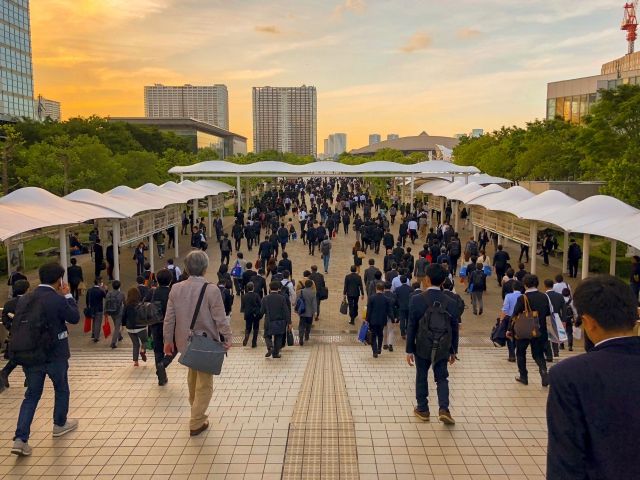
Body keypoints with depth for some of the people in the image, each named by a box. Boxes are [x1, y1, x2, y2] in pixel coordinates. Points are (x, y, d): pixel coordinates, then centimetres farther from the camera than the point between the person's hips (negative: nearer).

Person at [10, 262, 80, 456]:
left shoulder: (24, 299, 0)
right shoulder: (58, 300, -18)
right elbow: (75, 318, -4)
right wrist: (68, 295, 1)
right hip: (55, 355, -4)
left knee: (31, 395, 12)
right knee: (61, 389, 20)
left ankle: (20, 439, 2)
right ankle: (60, 424, 36)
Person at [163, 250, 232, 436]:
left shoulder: (176, 289, -6)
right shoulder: (211, 290, -20)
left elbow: (169, 318, 0)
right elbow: (220, 319, -17)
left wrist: (168, 340, 11)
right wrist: (227, 338, -4)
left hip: (185, 342, 5)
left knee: (193, 377, 26)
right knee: (204, 384, 8)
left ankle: (196, 411, 43)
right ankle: (196, 423, 13)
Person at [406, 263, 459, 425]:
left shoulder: (417, 300, -13)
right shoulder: (450, 303, -5)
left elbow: (411, 326, -10)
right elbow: (454, 329, 2)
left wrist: (409, 350, -2)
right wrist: (453, 351, 14)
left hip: (422, 348, -1)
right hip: (442, 349, 2)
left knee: (421, 377, 15)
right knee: (442, 378, 13)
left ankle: (422, 409, 25)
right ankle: (444, 409, -1)